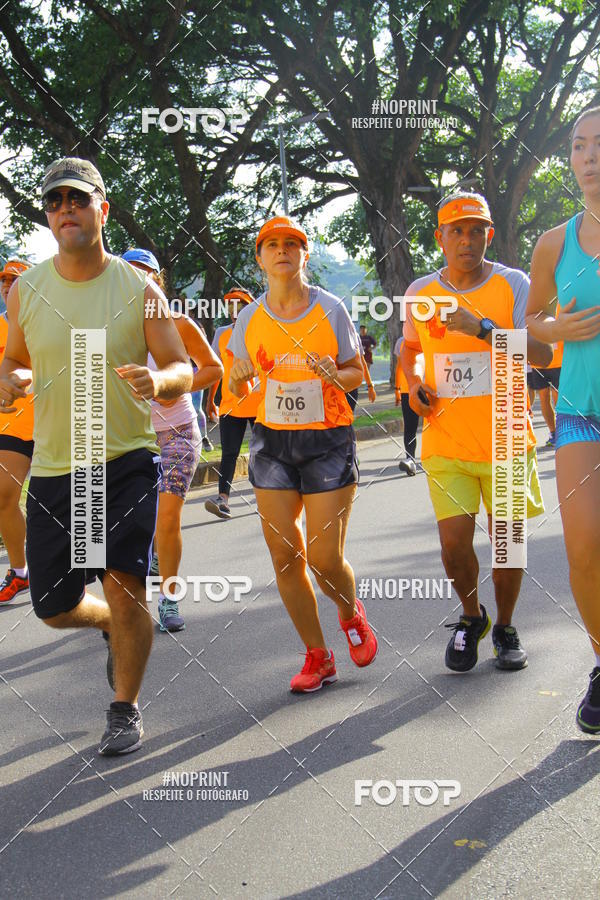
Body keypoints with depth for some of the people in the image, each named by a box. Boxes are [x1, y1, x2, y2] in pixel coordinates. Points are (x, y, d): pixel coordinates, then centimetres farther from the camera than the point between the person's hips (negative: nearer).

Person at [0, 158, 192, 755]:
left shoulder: (139, 288, -4)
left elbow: (183, 369, -1)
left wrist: (158, 381, -25)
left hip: (128, 458, -3)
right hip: (53, 465, 3)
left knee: (124, 586, -11)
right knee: (54, 607, 7)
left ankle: (125, 710, 14)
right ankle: (112, 624, 44)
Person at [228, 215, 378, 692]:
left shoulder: (330, 309, -4)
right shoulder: (250, 318, 3)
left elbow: (356, 372, 4)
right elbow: (238, 392, 10)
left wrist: (334, 375, -18)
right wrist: (238, 379, -12)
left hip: (328, 439, -3)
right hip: (272, 441, 3)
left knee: (325, 558, -7)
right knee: (284, 555, 0)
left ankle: (351, 613, 29)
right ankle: (318, 657, 17)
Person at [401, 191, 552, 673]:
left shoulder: (513, 284, -3)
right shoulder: (421, 292, 6)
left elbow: (544, 353, -14)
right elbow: (411, 348, 25)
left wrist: (483, 328, -24)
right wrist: (415, 383, 4)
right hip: (446, 442, 1)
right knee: (454, 542, -7)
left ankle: (505, 626, 30)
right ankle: (471, 617, 23)